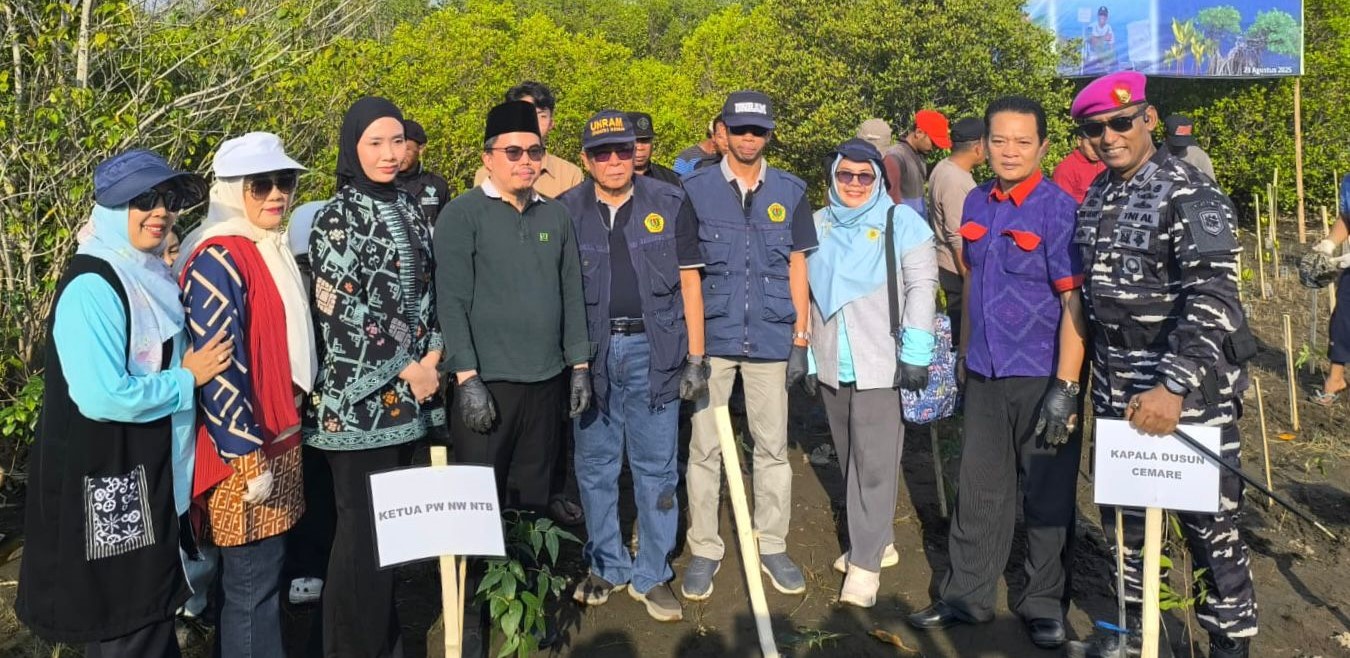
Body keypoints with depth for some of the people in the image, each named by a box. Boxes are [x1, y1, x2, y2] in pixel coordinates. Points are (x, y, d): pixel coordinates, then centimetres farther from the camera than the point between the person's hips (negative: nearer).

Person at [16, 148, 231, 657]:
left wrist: (190, 372, 7)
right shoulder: (92, 285, -20)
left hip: (153, 475, 9)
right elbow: (103, 396, -27)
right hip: (108, 486, -9)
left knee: (151, 610, 21)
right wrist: (188, 379, -16)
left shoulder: (148, 275, 9)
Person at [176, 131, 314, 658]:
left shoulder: (272, 249, 10)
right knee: (253, 581, 2)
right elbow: (217, 364, -21)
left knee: (261, 572, 18)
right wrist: (248, 455, -20)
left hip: (279, 437, 9)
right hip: (245, 449, -9)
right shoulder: (219, 258, -17)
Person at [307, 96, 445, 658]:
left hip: (408, 394, 6)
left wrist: (432, 357, -3)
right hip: (361, 397, -6)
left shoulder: (407, 210, 11)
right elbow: (343, 313, -13)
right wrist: (405, 370, -10)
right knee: (363, 527, 1)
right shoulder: (337, 219, -8)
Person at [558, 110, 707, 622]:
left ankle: (653, 575, 19)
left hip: (653, 350, -1)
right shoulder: (566, 211, 4)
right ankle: (607, 566, 27)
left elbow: (688, 281, 4)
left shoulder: (670, 205, 2)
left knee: (656, 468, 5)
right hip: (591, 353, 1)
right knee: (595, 465, 10)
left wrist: (696, 358, 0)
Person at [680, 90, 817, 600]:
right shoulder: (696, 189, 2)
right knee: (705, 448, 5)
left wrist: (801, 337, 5)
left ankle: (772, 545, 23)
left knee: (773, 446, 9)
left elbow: (797, 266, 9)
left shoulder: (790, 191, 7)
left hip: (770, 338, 2)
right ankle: (704, 550, 17)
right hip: (711, 337, -1)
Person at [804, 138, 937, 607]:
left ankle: (866, 564, 3)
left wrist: (916, 354, -12)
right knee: (851, 459, 14)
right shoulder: (818, 225, 8)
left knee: (874, 462, -6)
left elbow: (922, 286, -6)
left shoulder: (901, 221, -3)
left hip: (882, 364, -5)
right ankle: (878, 541, 30)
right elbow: (805, 292, 12)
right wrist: (807, 357, 10)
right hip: (832, 365, 5)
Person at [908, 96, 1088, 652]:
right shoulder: (976, 204, 6)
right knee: (978, 488, 13)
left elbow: (1074, 301, -16)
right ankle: (967, 595, 26)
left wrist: (1065, 388, -20)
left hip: (1041, 378, -5)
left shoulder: (1058, 209, -12)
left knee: (1047, 495, 8)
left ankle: (1045, 605, 25)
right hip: (984, 375, 5)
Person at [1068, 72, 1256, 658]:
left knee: (1210, 525, 4)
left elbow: (1213, 299, -23)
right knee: (1122, 515, 18)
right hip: (1116, 391, 7)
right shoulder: (1094, 198, 9)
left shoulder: (1189, 196, -14)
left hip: (1190, 391, -7)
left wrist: (1174, 388, -32)